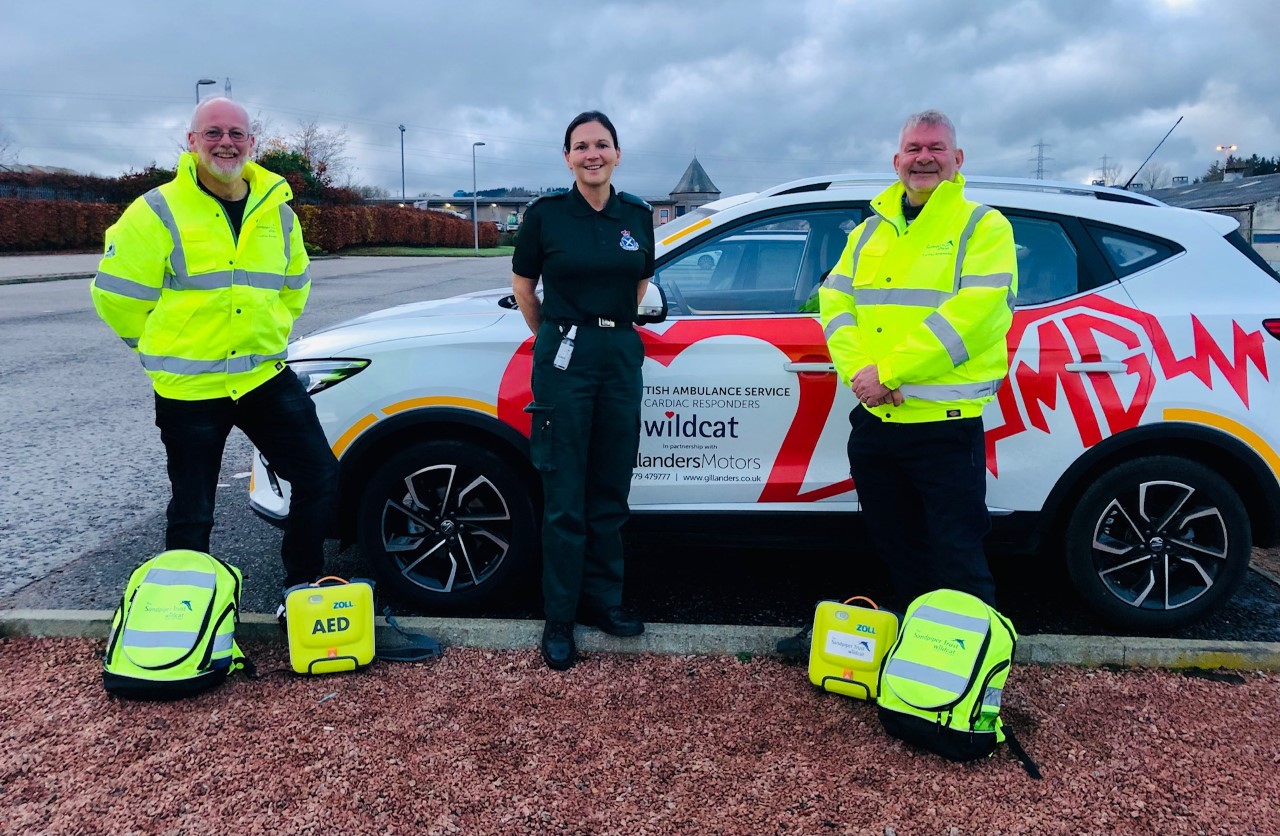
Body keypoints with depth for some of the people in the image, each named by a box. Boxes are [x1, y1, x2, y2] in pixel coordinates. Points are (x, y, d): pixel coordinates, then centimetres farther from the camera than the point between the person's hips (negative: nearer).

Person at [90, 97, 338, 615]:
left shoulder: (276, 211, 6)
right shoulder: (159, 211, -9)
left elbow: (295, 285, 22)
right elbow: (116, 295, -4)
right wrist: (172, 347, 6)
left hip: (266, 376, 4)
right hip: (188, 389, -4)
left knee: (320, 477, 1)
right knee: (192, 514, 6)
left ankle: (303, 586, 21)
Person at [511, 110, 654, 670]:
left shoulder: (637, 215, 6)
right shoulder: (545, 213, -3)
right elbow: (522, 283, 9)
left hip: (621, 358, 4)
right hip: (564, 357, -3)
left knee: (610, 493, 10)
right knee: (565, 500, -1)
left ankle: (603, 601, 24)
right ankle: (559, 620, 10)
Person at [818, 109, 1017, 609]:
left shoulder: (983, 227, -3)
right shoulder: (870, 230, 16)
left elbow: (972, 312, -17)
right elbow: (834, 301, 7)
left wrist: (889, 371, -20)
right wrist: (858, 370, -11)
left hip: (944, 422, -6)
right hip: (874, 420, 6)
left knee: (957, 559, -1)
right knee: (895, 549, 18)